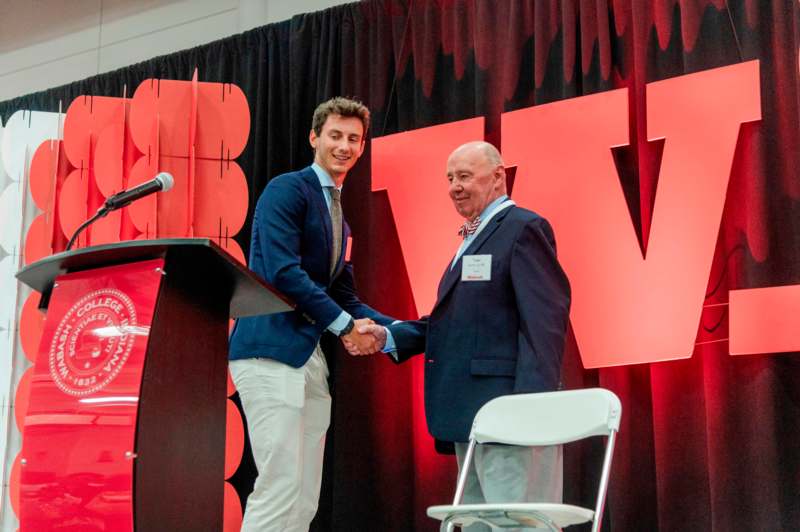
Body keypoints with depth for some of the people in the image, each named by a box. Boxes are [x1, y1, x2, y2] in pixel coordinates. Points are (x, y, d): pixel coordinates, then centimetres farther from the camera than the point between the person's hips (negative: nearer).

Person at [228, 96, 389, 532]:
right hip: (273, 351, -9)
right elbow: (283, 272, -17)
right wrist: (344, 325, -12)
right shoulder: (287, 190, -5)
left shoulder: (337, 209, 21)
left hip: (311, 358, 9)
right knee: (280, 487, -13)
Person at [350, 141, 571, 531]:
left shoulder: (523, 228, -7)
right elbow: (449, 322, 21)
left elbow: (544, 322, -17)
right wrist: (387, 337, 7)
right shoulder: (474, 238, 22)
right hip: (472, 415, 10)